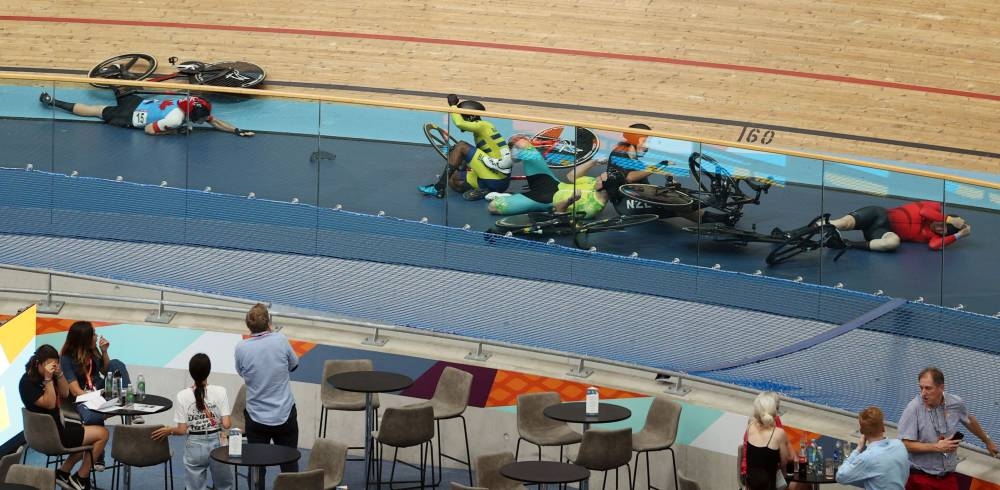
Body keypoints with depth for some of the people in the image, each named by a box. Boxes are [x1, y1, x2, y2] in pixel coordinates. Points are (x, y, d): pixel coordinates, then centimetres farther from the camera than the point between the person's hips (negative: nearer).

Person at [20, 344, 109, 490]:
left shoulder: (46, 375, 7)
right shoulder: (28, 382, -18)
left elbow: (65, 394, 8)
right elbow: (49, 404, -23)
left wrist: (59, 373, -7)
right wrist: (48, 379, -27)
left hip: (56, 426, 10)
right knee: (102, 434, -8)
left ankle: (63, 472, 17)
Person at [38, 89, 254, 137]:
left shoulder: (188, 102, -12)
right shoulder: (175, 119, -33)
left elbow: (214, 121, -2)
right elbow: (149, 130, -21)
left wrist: (237, 131, -10)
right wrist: (174, 131, -21)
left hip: (139, 102, 6)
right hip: (129, 118, -6)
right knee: (97, 112, 11)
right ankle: (54, 103, 20)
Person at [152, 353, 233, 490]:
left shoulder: (183, 396, -8)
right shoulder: (220, 392, -9)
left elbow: (182, 430, -6)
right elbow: (226, 424, -11)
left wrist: (168, 430, 13)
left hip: (194, 446, 0)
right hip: (216, 443, 0)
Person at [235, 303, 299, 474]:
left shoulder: (241, 348, -15)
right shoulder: (280, 340, -15)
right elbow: (293, 365, 4)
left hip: (256, 418, 0)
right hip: (285, 414, 0)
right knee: (290, 464, 14)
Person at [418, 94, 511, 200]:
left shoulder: (483, 126, -9)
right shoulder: (482, 128, 19)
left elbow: (459, 123, -25)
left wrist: (453, 105, -10)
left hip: (496, 181, -10)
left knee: (461, 146, -10)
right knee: (453, 179, 10)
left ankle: (438, 187, -11)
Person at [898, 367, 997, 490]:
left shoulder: (956, 403, -3)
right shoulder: (913, 408, -17)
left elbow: (970, 421, 19)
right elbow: (906, 445, -18)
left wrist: (988, 441, 33)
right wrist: (936, 447, -22)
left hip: (948, 476, 4)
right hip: (921, 477, -4)